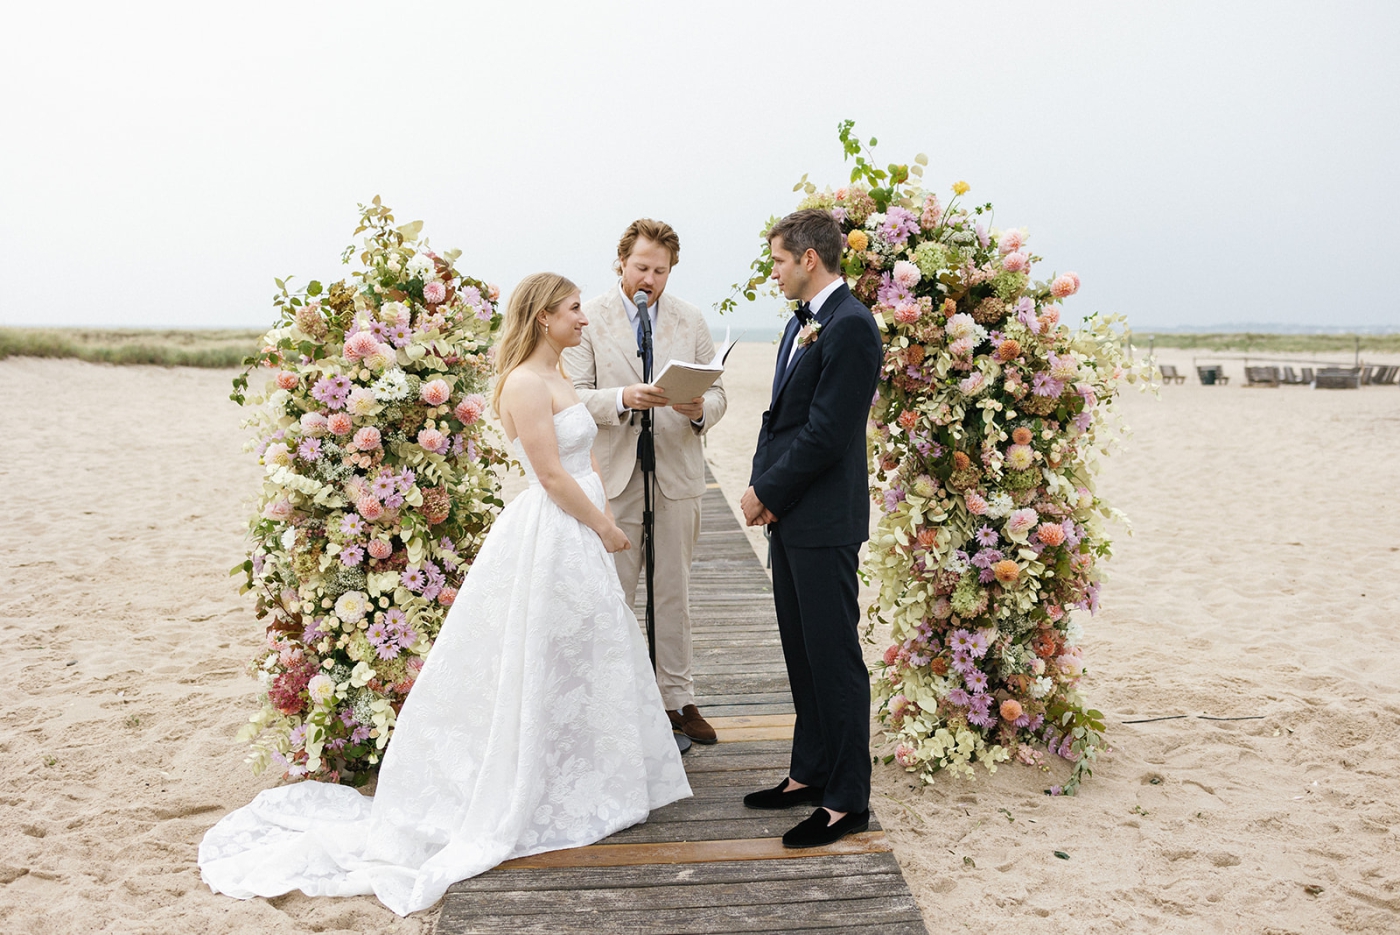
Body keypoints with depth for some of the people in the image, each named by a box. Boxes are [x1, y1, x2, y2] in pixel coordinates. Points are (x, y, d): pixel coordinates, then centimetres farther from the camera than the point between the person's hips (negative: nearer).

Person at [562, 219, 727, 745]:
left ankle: (676, 698, 22)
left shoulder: (691, 321, 9)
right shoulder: (589, 319, 0)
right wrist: (623, 399, -24)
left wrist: (700, 410, -15)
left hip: (677, 473, 3)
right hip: (613, 474, -2)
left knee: (674, 593, 10)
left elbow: (716, 391, 8)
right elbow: (575, 395, -6)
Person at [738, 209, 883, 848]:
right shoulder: (802, 322, 16)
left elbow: (825, 433, -20)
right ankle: (809, 773, 30)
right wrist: (762, 489, 2)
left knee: (834, 657, -1)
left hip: (824, 520, -9)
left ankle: (847, 800, 11)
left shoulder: (850, 327, -15)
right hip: (789, 513, 10)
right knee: (801, 652, 16)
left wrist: (767, 493, -11)